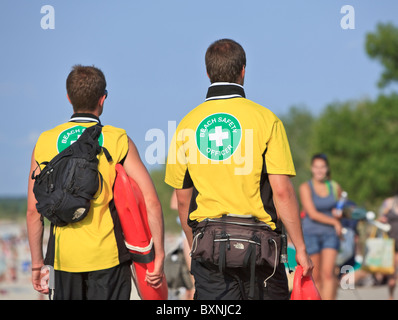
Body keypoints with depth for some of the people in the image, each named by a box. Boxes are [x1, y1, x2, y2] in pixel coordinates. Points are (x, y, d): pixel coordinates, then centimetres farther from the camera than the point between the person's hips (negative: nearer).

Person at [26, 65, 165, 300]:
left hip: (65, 257, 2)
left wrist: (37, 262, 13)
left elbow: (33, 211, 5)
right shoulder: (118, 141, -3)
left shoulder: (45, 142, 4)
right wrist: (159, 254, -3)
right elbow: (151, 202, -9)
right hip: (109, 256, -2)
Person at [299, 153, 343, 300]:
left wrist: (338, 213, -1)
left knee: (328, 273, -15)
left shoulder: (335, 187, 7)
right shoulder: (305, 188, -5)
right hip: (311, 234, -1)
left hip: (330, 234, 1)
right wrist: (335, 222, -9)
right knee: (316, 276, 3)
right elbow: (313, 214, -12)